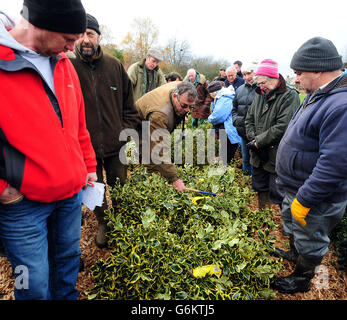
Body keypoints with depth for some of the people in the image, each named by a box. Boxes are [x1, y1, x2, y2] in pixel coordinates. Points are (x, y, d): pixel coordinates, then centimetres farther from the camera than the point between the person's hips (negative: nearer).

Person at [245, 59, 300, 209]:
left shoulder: (290, 96, -14)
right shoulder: (260, 94, 9)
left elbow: (283, 127, -23)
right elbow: (249, 119, 10)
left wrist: (259, 141, -18)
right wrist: (253, 138, -6)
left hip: (277, 156, -7)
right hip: (259, 154, 7)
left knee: (277, 193, 2)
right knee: (260, 187, 20)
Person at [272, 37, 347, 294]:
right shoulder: (320, 94, 3)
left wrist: (304, 200, -27)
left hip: (317, 198, -9)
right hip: (298, 188, 10)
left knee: (309, 241, 14)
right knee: (291, 224, 30)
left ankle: (302, 280, 39)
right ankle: (294, 255, 56)